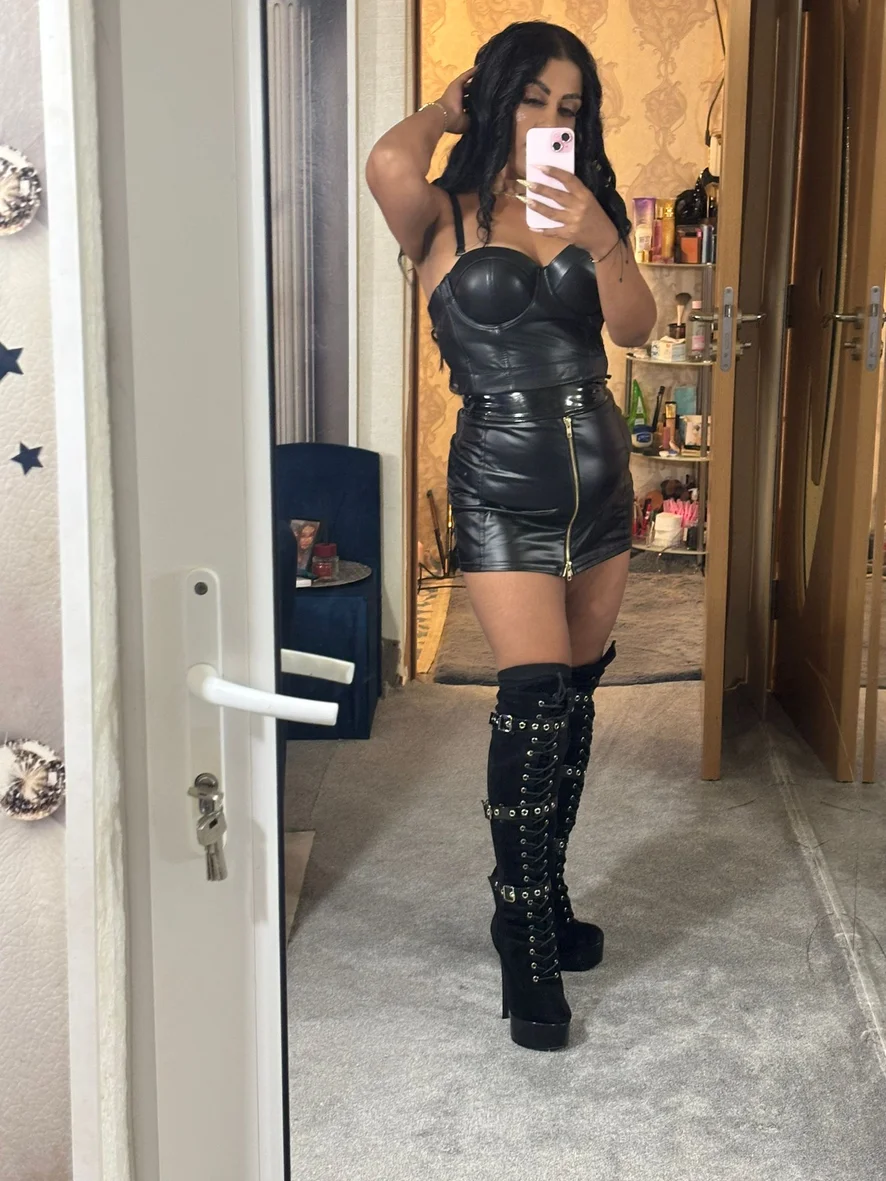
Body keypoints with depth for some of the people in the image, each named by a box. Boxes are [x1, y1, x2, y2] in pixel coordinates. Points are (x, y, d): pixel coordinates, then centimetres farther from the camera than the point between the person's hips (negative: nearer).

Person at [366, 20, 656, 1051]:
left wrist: (599, 237, -21)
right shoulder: (447, 216, -4)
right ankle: (526, 951, -2)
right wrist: (444, 110, -6)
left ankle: (544, 897, 28)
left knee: (574, 696, 11)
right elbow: (389, 166, -27)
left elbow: (636, 326, -2)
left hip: (599, 474, 6)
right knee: (534, 698, -13)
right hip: (503, 488, -6)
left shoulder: (586, 211, 11)